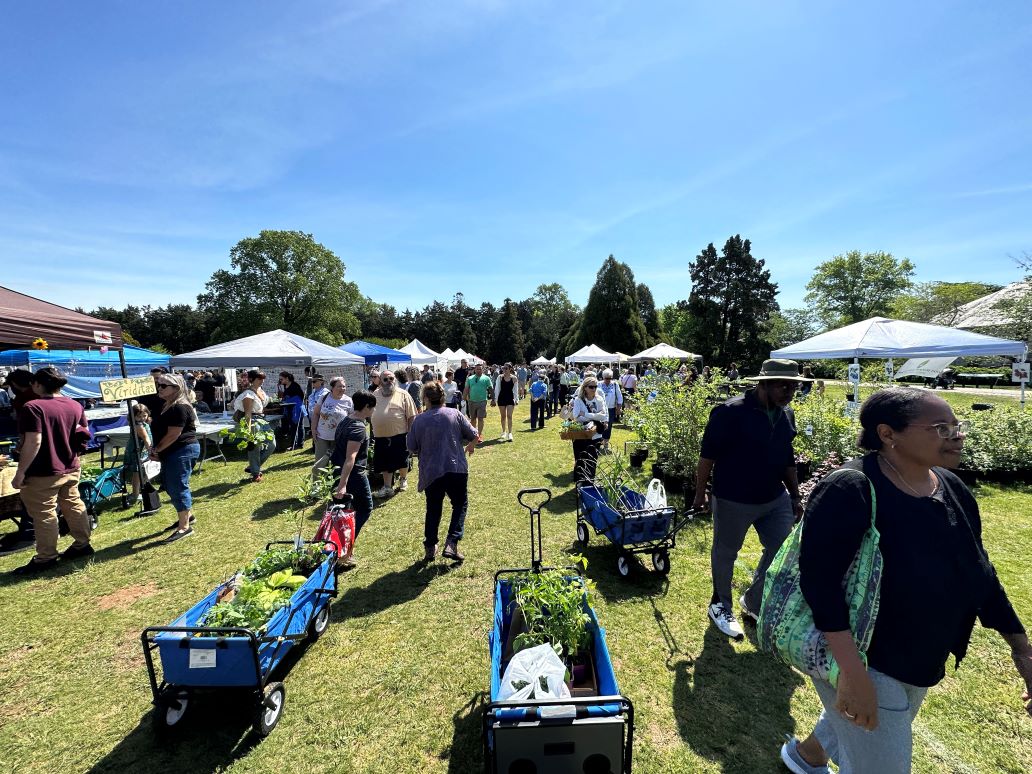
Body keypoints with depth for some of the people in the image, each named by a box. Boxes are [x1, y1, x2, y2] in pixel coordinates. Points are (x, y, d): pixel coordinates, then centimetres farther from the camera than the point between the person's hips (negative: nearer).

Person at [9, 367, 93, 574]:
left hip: (43, 473, -7)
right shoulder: (75, 406, 5)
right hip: (71, 468, 7)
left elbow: (33, 443, -22)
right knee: (74, 506, 17)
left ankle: (46, 558, 13)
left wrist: (20, 472, -17)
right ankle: (82, 545, 26)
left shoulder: (32, 407, -17)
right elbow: (84, 434, 13)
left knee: (44, 515, 3)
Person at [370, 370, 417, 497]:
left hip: (399, 435, -3)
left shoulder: (403, 395, -5)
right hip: (381, 436, 3)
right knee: (385, 463, 9)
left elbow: (411, 416, -6)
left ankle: (403, 479, 35)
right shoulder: (375, 395, 8)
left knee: (402, 462, 10)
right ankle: (387, 487, 20)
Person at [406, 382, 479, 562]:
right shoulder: (455, 414, -3)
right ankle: (451, 543, 1)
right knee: (460, 504, 13)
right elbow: (474, 436, 2)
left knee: (433, 509, 17)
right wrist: (470, 446, 23)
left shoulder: (419, 420, -2)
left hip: (430, 473, 2)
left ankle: (430, 547, 23)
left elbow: (412, 448, 4)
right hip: (456, 470, -1)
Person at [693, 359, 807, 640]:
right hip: (733, 501, -7)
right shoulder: (730, 412, -20)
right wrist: (700, 493, -11)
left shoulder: (786, 414, 4)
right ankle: (720, 606, 35)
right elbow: (708, 455, -15)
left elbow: (787, 459, 14)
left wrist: (795, 496, 17)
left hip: (776, 499, 7)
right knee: (725, 553, 11)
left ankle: (753, 603, 34)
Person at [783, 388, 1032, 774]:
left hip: (919, 663, 9)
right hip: (862, 660, -9)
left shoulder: (953, 489, -5)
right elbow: (819, 580, -31)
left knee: (858, 735, 31)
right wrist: (852, 672, -31)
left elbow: (979, 573, 7)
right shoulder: (850, 491, -30)